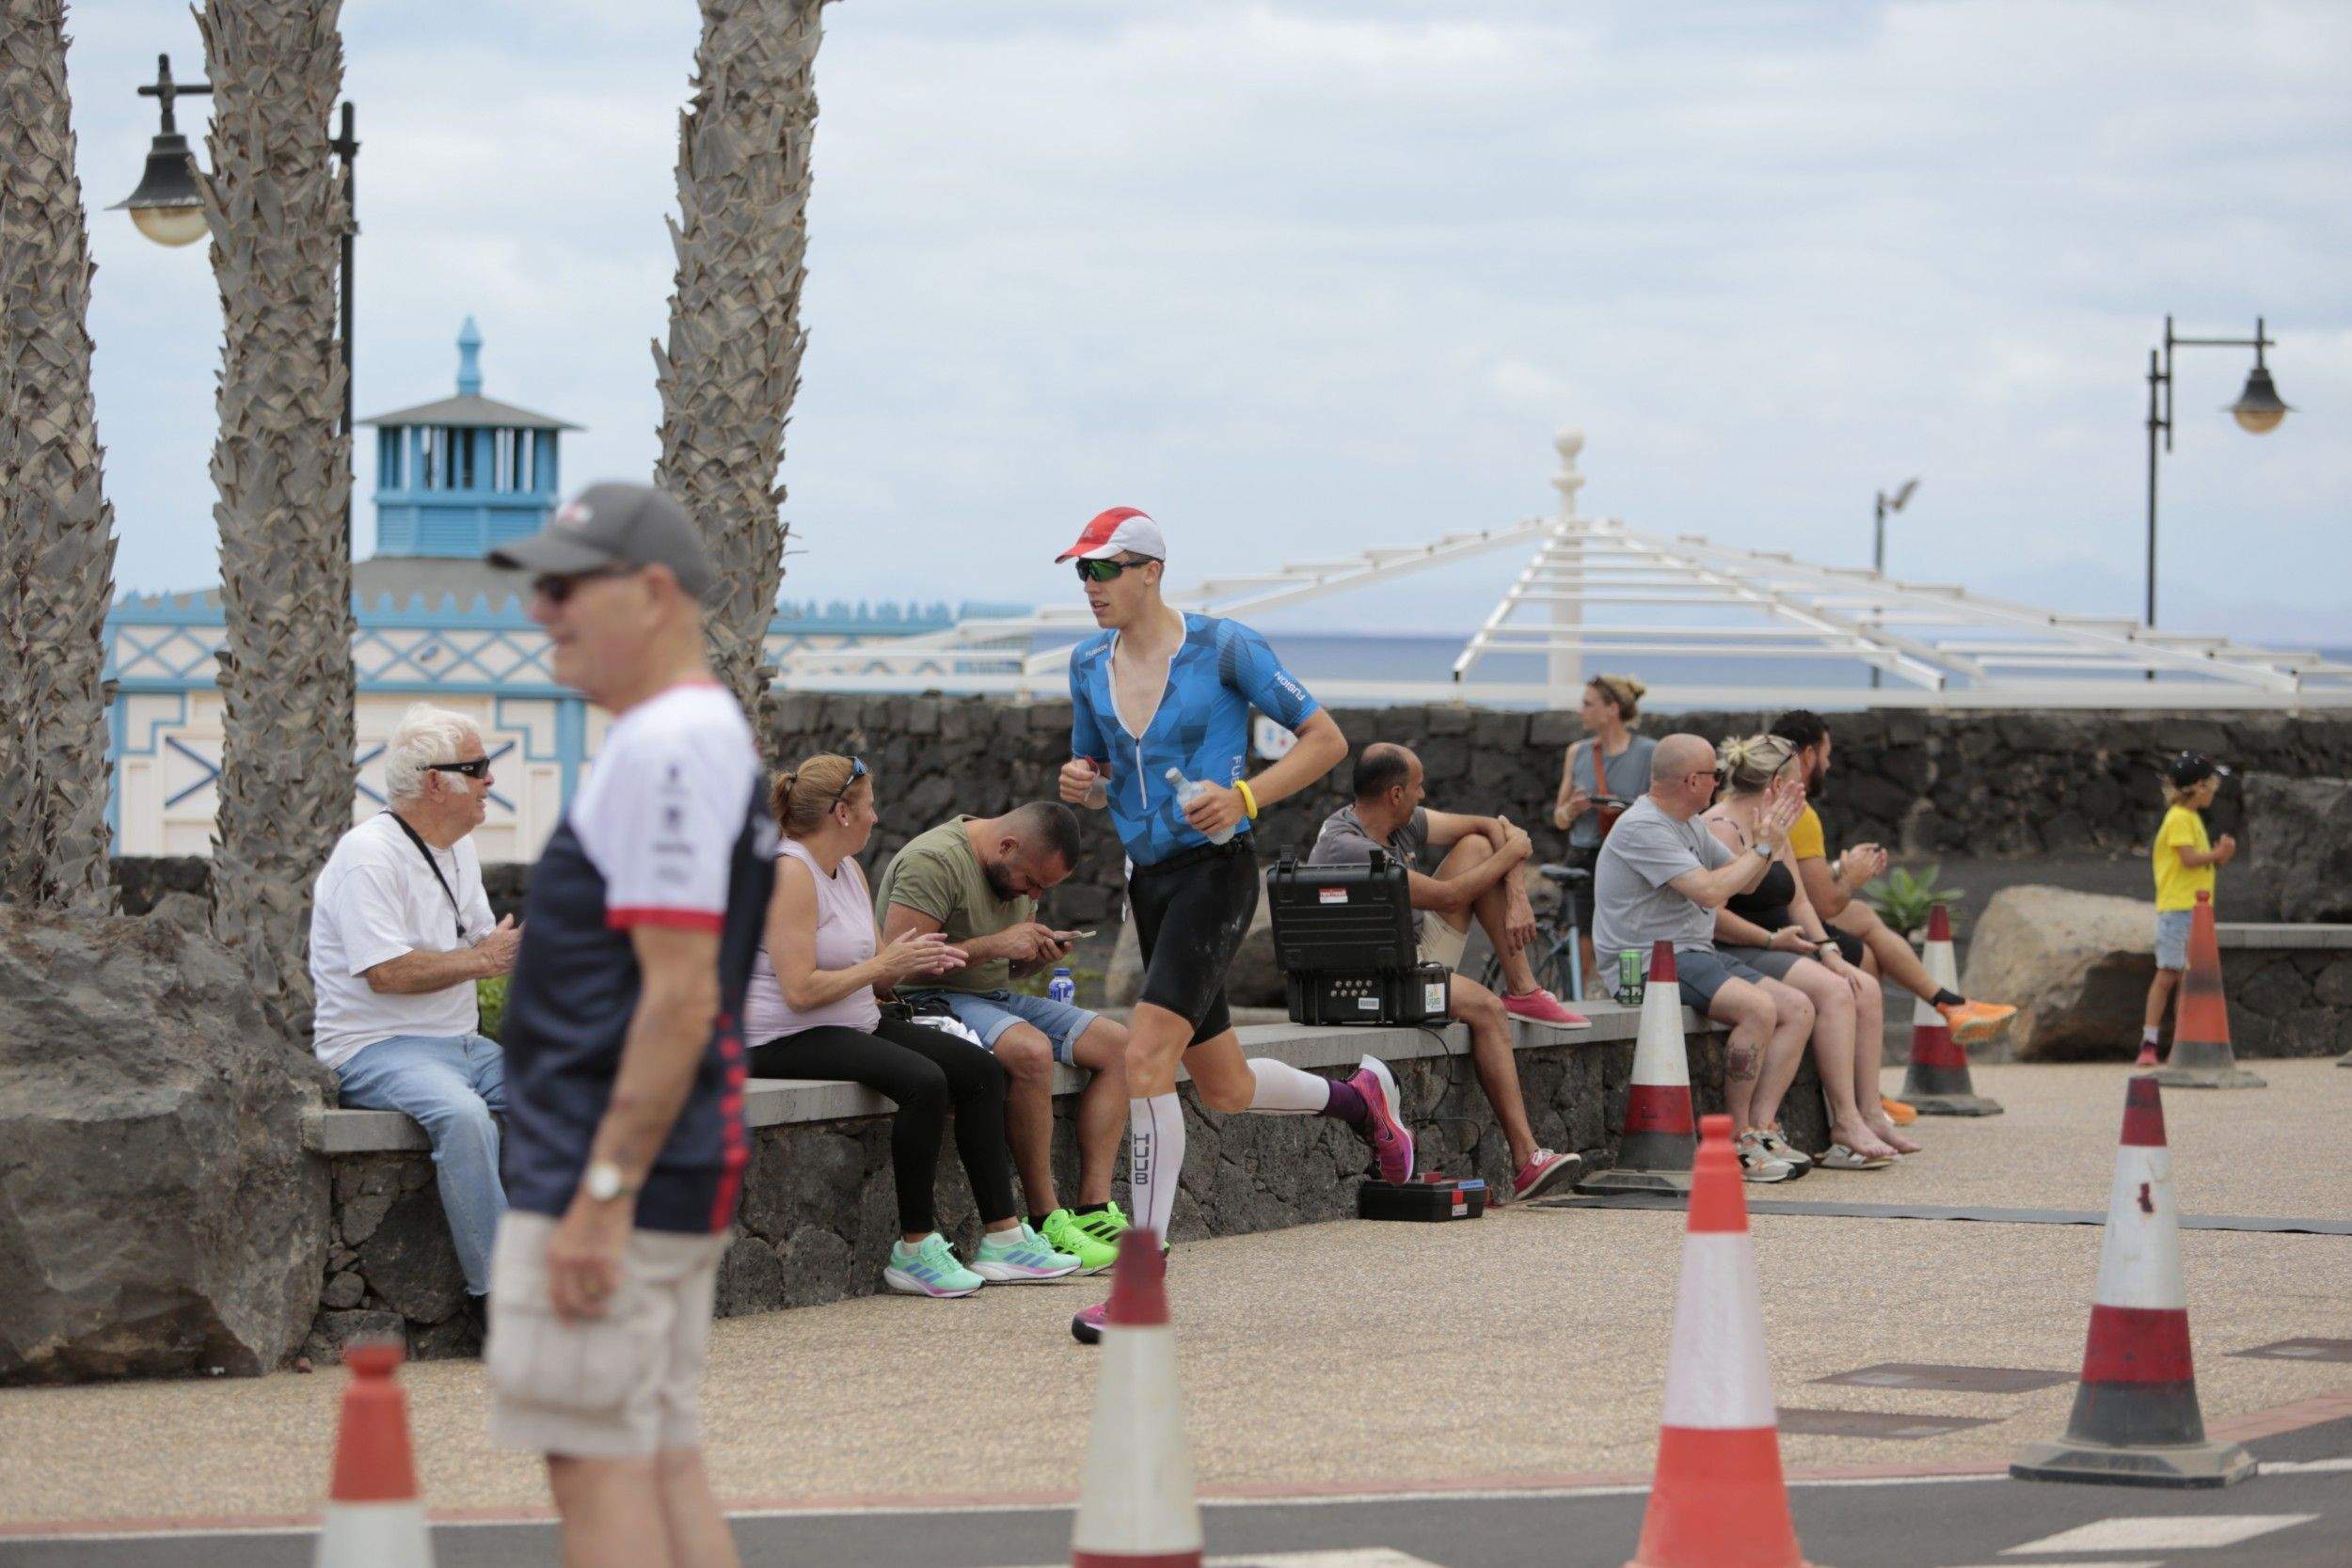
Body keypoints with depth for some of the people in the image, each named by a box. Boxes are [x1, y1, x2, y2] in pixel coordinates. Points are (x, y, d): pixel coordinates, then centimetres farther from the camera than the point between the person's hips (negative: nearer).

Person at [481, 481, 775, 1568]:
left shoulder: (666, 751, -16)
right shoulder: (702, 737, 17)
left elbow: (678, 998, -22)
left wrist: (601, 1195, -23)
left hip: (617, 1170, -10)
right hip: (682, 1177, 10)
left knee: (596, 1461, -9)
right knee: (662, 1457, 12)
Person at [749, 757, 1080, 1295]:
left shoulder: (848, 870, 14)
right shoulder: (791, 874, -17)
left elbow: (872, 976, 19)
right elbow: (801, 990, -25)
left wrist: (919, 964, -2)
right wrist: (885, 964, -15)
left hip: (855, 1027, 10)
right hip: (787, 1042, -10)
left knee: (979, 1069, 0)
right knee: (924, 1081, -30)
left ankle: (1003, 1238, 0)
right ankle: (915, 1249, -20)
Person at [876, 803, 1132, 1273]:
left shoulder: (1020, 868, 12)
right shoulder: (934, 861, -18)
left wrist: (1038, 955, -1)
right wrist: (996, 944, -22)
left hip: (995, 998, 10)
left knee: (1115, 1044, -4)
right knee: (1031, 1050, -35)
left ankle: (1095, 1210, -10)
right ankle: (1045, 1221, -28)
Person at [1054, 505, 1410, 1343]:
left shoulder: (1224, 647, -9)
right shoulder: (1089, 666, 8)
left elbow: (1325, 739, -5)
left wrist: (1244, 798, -19)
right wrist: (1080, 782, -3)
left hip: (1215, 872, -7)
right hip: (1149, 879, 7)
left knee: (1145, 1056, -21)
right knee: (1222, 1086, 14)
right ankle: (1356, 1097, 45)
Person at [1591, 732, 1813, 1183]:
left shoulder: (1688, 825, 18)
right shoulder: (1643, 828, -15)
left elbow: (1743, 882, 25)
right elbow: (1710, 891, -23)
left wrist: (1768, 837, 9)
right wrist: (1764, 848, -10)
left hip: (1695, 956, 10)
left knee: (1798, 1009, -4)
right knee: (1758, 1007, -29)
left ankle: (1760, 1129, -13)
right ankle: (1738, 1141, -20)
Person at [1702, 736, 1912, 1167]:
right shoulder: (1722, 829, -14)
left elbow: (1798, 900, 16)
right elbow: (1712, 914, -22)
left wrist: (1829, 952, 0)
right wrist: (1772, 940, -14)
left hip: (1770, 951, 10)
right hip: (1730, 957, -10)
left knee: (1867, 990, -6)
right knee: (1832, 991, -26)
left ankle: (1870, 1113, -11)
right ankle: (1845, 1123, -28)